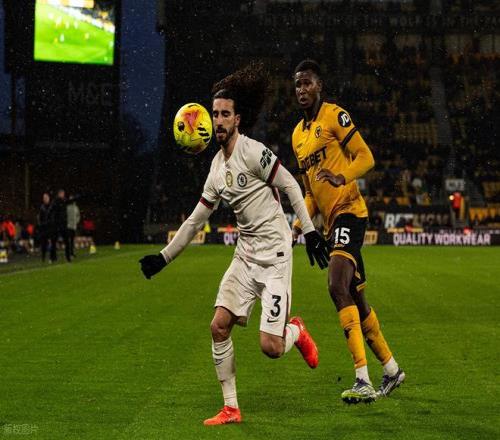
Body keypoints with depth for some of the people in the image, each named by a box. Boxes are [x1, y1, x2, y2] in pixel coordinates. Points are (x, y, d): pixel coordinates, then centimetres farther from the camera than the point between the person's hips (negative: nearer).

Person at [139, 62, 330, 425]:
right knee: (219, 326, -6)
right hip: (246, 254, 7)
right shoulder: (217, 167, 10)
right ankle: (231, 408, 3)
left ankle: (296, 332, 25)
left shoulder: (252, 152, -13)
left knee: (271, 347, -12)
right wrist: (164, 258, 19)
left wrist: (310, 232, -16)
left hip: (275, 255, -7)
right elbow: (196, 220, 18)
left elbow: (291, 186, -11)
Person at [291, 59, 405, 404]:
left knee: (338, 287, -23)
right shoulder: (298, 135, 19)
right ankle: (392, 370, 26)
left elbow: (366, 157, -11)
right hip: (331, 221, 9)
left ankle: (363, 381, -29)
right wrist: (299, 224, 10)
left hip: (349, 211, -9)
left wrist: (341, 177, -28)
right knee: (355, 298, 12)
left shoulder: (335, 116, -5)